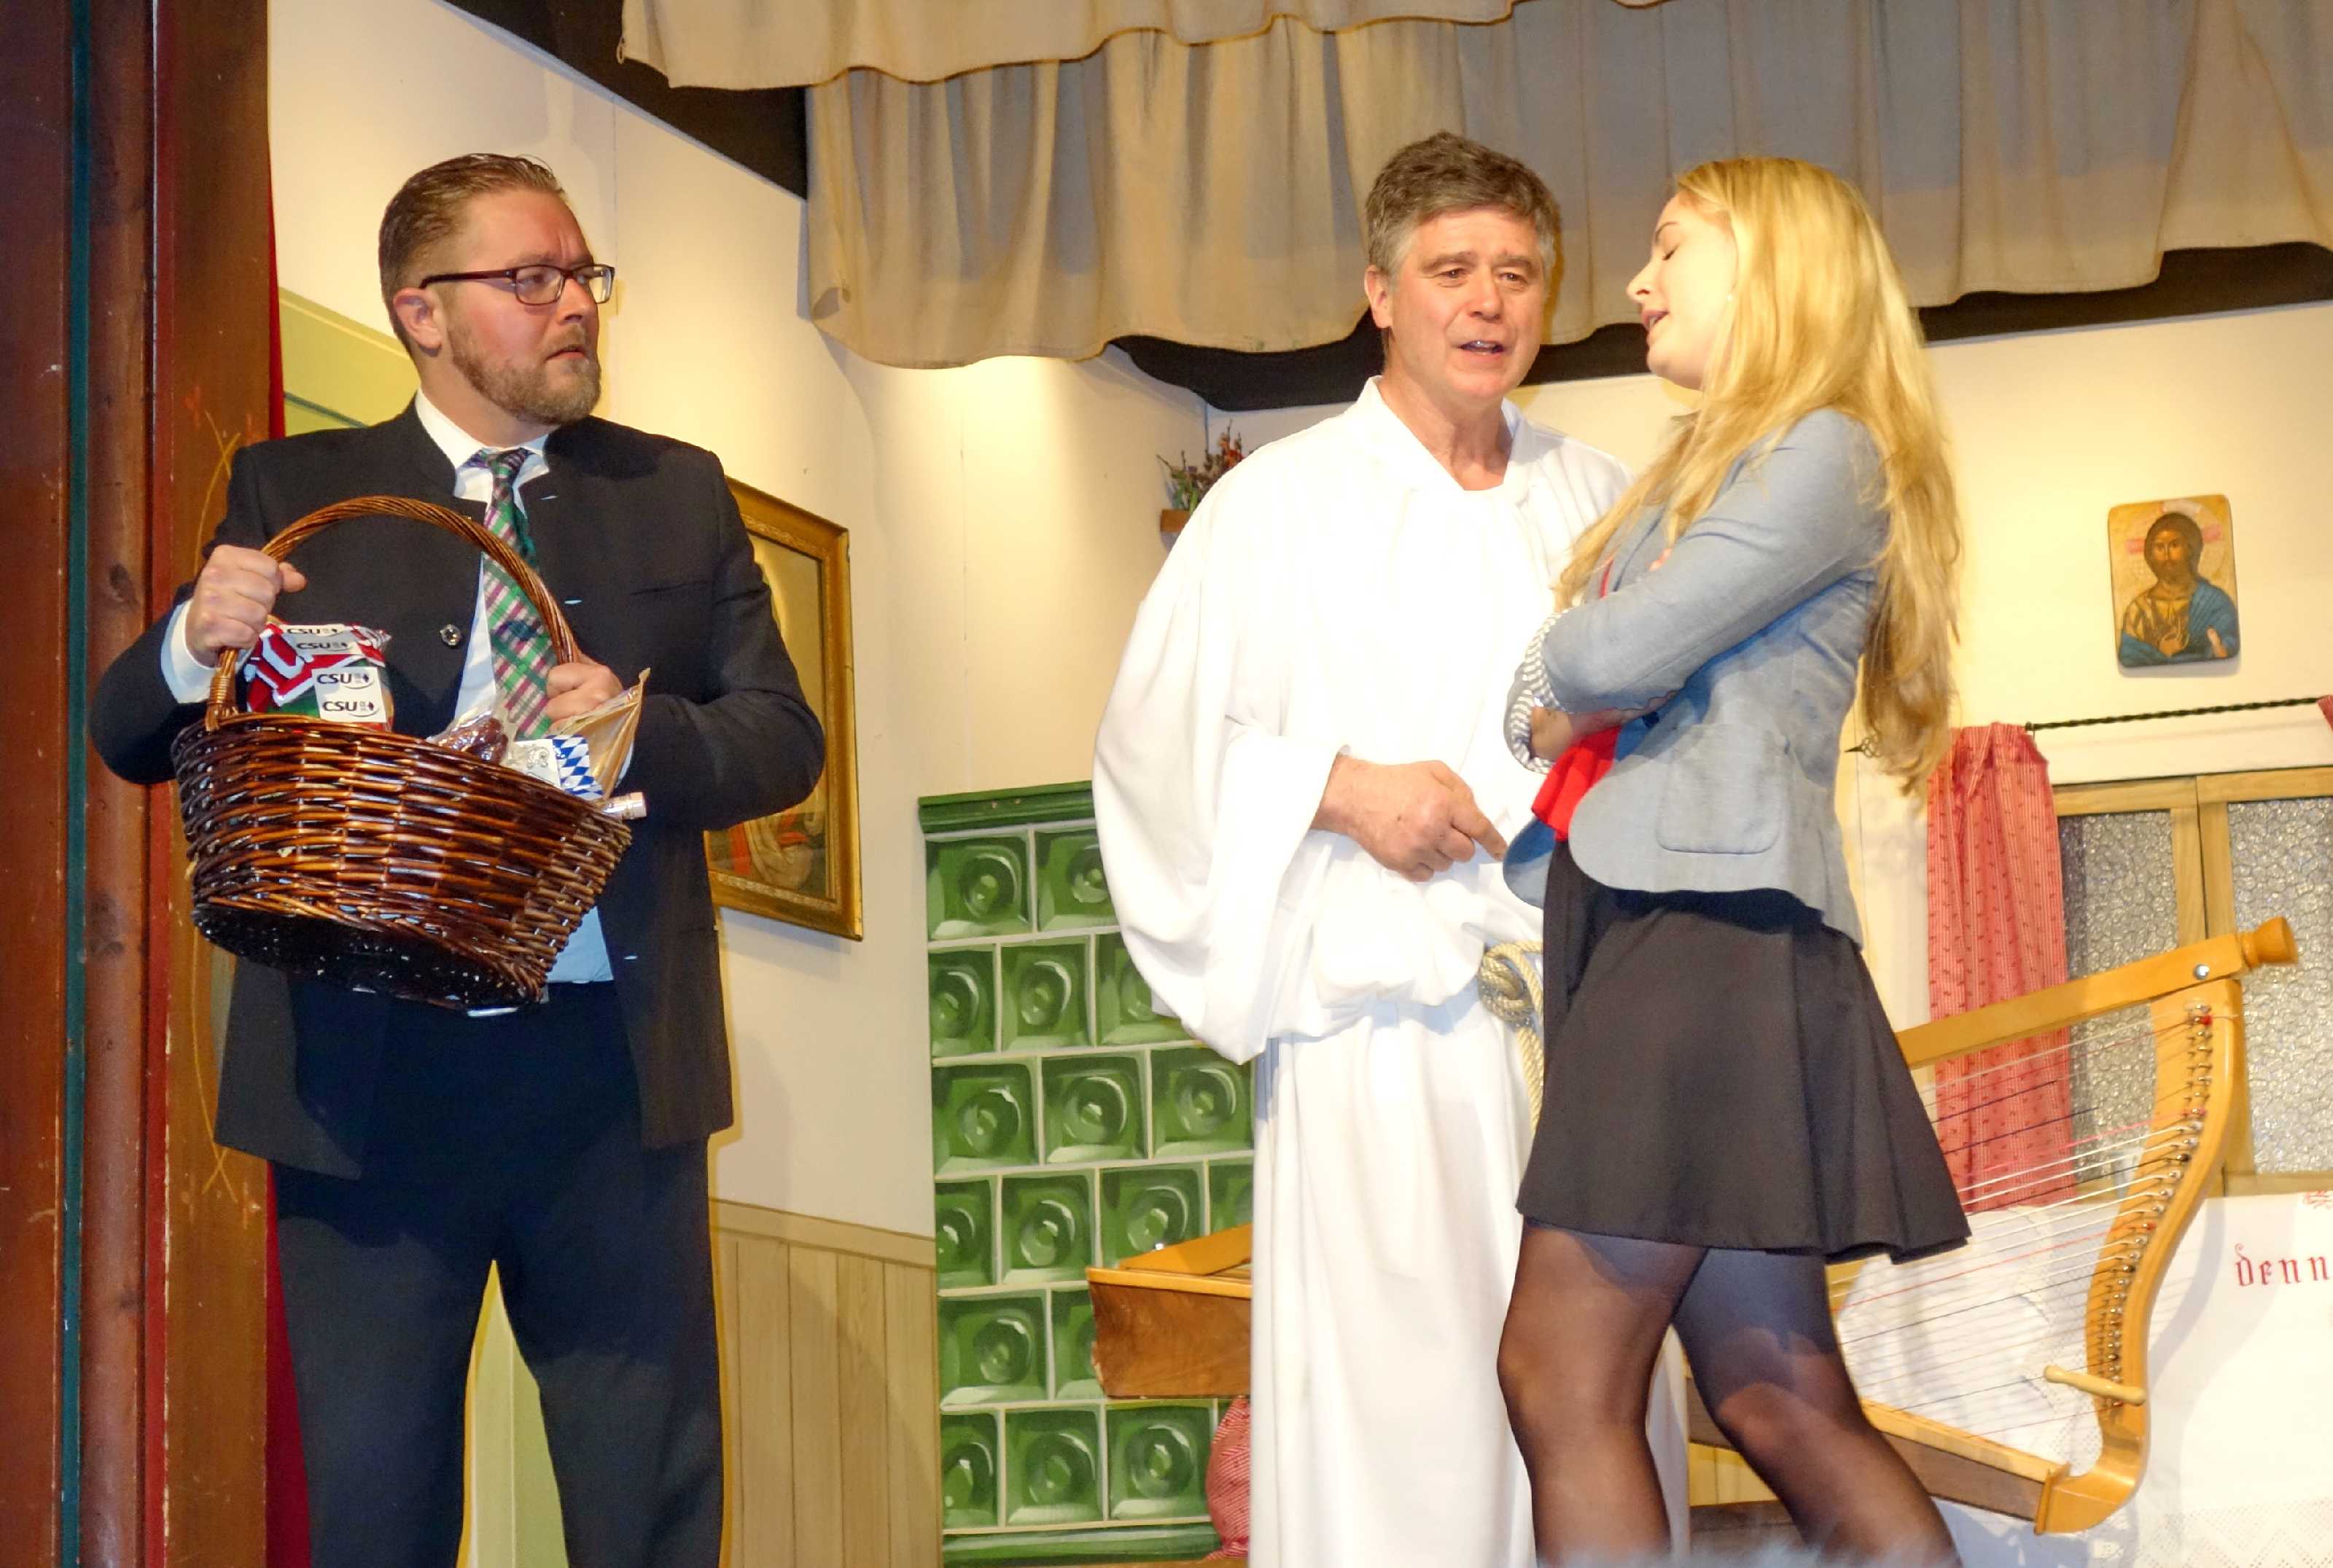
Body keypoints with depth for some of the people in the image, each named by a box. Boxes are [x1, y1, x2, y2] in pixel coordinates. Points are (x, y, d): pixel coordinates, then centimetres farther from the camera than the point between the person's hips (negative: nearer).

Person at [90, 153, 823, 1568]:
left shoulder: (679, 494, 13)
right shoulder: (295, 494, 9)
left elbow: (784, 742, 8)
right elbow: (132, 739, 7)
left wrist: (647, 730, -13)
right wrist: (194, 644, -16)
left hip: (613, 1066, 1)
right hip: (368, 1072, -1)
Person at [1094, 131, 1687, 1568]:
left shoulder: (1598, 504, 14)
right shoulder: (1283, 503, 3)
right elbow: (1154, 738, 0)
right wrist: (1344, 787, -12)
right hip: (1383, 1013, -4)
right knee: (1393, 1400, -7)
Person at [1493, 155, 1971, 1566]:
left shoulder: (1828, 452, -2)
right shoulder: (1699, 476, 26)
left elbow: (1620, 654, -13)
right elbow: (1567, 699, 16)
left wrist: (1552, 690, 8)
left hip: (1716, 927, -9)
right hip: (1641, 922, 9)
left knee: (1563, 1370, -11)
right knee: (1781, 1398, 4)